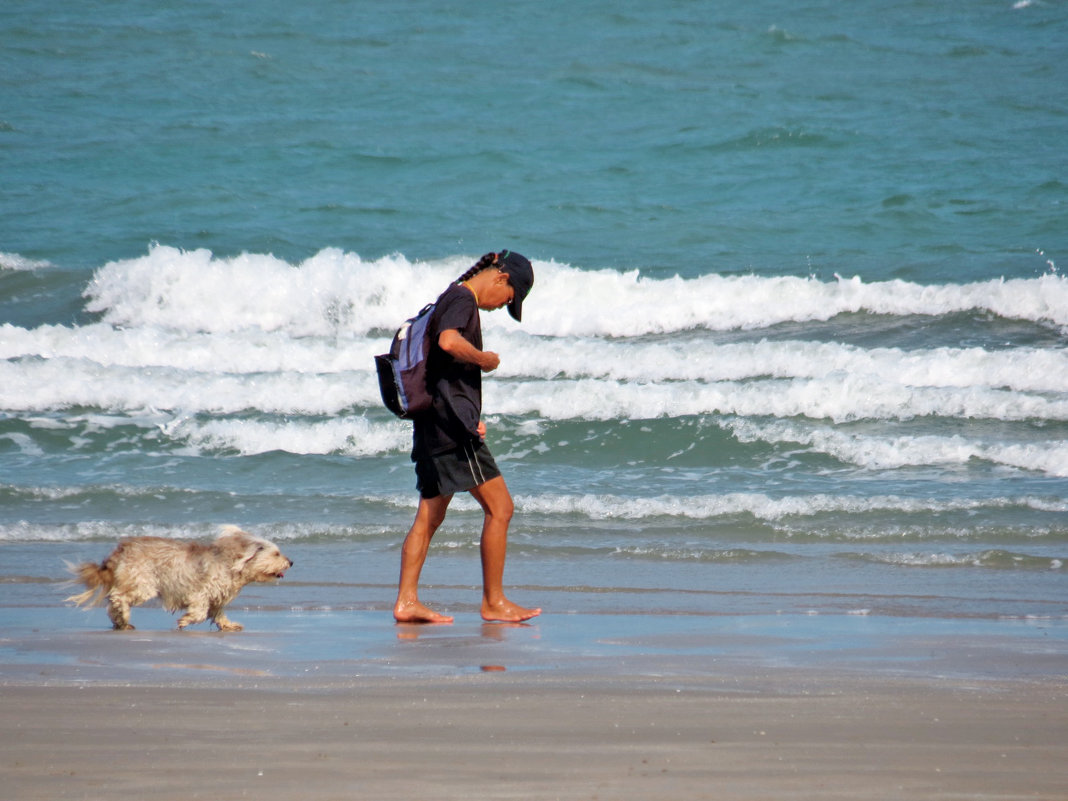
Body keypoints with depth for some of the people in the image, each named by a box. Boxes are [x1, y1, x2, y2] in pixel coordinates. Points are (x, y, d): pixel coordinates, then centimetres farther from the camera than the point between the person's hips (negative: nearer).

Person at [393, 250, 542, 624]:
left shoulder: (451, 299, 22)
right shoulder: (462, 299, -9)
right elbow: (448, 341, -31)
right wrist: (485, 359, -14)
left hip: (432, 425, 10)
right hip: (451, 424, -10)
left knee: (429, 516, 10)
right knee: (499, 507, -6)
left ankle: (406, 601, 7)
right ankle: (494, 601, -3)